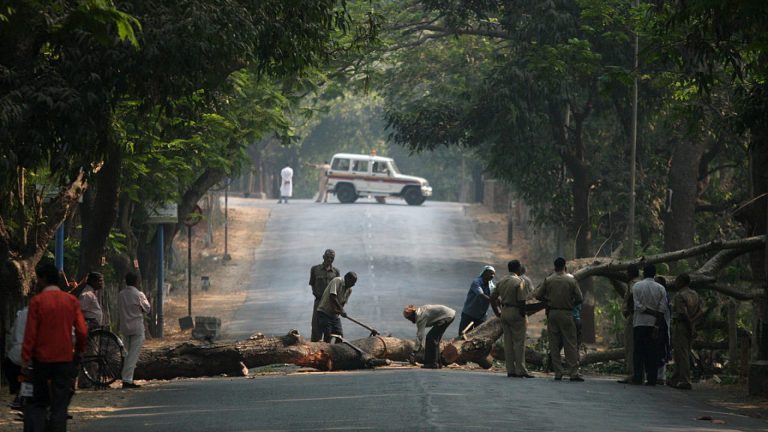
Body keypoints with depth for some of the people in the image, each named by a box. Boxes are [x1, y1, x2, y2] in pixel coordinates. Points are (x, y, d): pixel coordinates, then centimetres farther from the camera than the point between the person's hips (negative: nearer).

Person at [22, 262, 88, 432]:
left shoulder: (37, 301, -7)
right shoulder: (71, 301, 1)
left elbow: (30, 333, -8)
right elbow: (82, 331, -2)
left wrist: (25, 359, -3)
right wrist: (79, 351, 14)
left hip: (42, 360, -2)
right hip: (65, 359, 2)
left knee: (37, 403, 10)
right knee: (60, 405, 4)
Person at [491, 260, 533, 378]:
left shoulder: (502, 282, 11)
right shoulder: (519, 281, -12)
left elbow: (493, 297, 13)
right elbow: (521, 301, -19)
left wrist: (497, 313, 18)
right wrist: (524, 315, -10)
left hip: (504, 313, 7)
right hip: (516, 313, -7)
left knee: (508, 342, 9)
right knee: (519, 343, -3)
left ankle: (510, 370, 10)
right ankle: (520, 370, -4)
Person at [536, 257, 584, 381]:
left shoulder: (548, 280, 2)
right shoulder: (571, 280, -2)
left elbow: (538, 295, 3)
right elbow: (580, 299, -4)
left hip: (552, 314, 2)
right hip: (566, 314, -2)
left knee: (554, 344, 7)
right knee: (570, 344, 0)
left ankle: (558, 372, 5)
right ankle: (573, 372, -7)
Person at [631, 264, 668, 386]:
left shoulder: (636, 286, 1)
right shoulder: (660, 289, 4)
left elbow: (638, 306, -9)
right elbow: (662, 309, -4)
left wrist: (649, 311, -2)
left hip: (639, 323, -1)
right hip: (654, 324, 1)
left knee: (639, 352, 1)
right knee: (652, 352, 2)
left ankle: (638, 378, -5)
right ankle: (651, 379, -2)